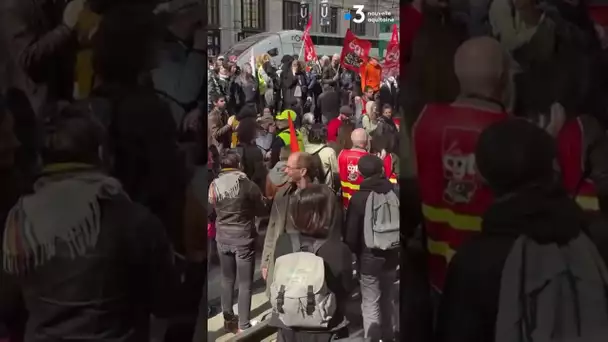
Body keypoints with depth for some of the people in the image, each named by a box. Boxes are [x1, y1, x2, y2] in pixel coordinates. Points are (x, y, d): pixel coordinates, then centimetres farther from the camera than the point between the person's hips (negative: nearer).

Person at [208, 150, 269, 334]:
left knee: (227, 280, 18)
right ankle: (243, 326, 8)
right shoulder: (247, 184, -14)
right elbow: (262, 210, -3)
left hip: (222, 238, 4)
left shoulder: (214, 185, -4)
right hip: (244, 238, -4)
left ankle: (228, 319, 27)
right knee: (245, 283, 4)